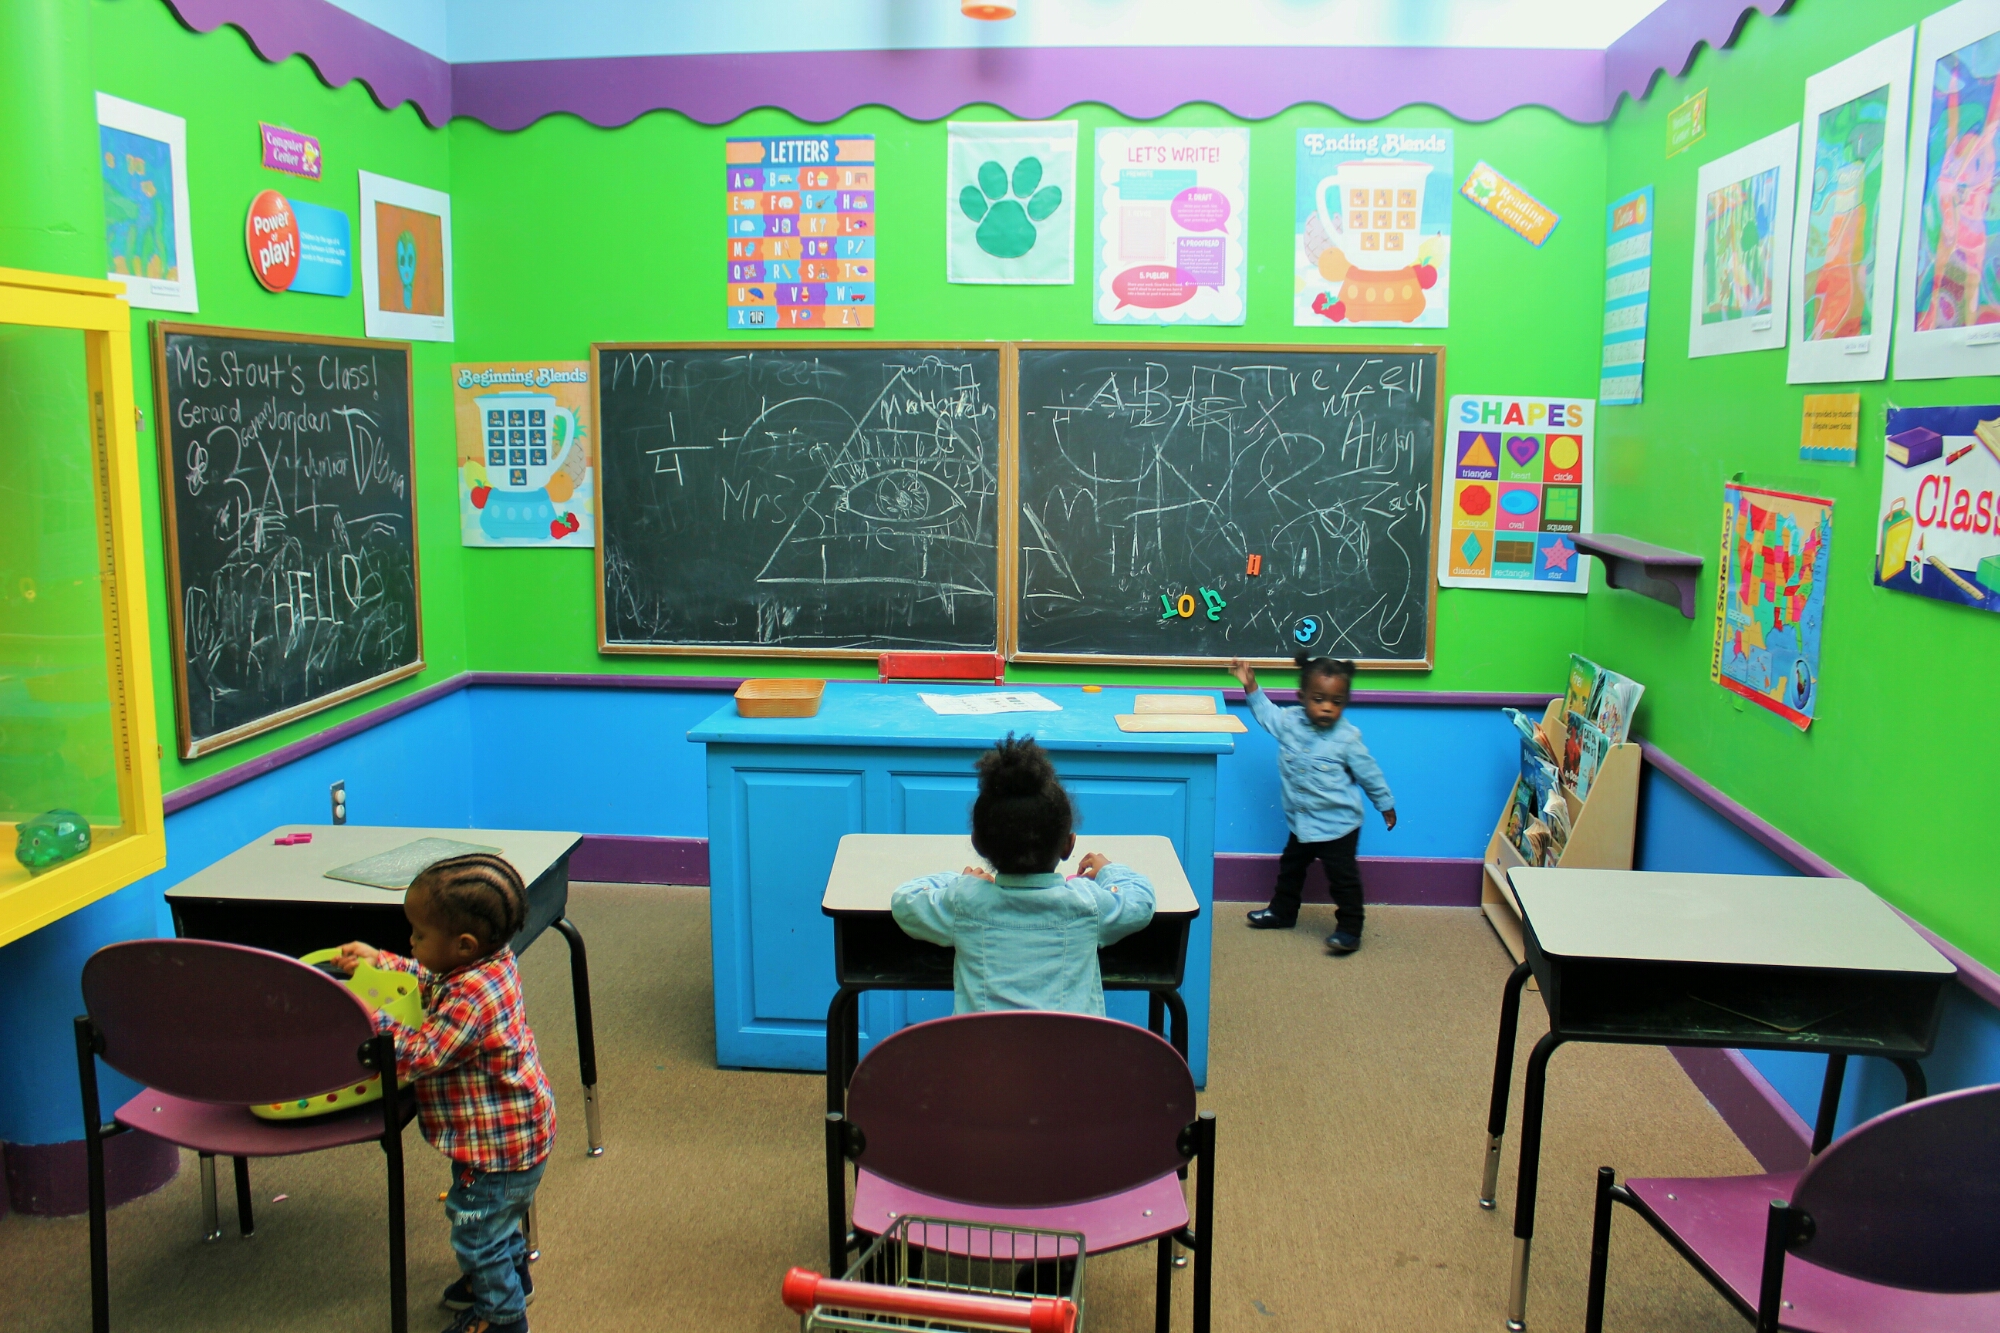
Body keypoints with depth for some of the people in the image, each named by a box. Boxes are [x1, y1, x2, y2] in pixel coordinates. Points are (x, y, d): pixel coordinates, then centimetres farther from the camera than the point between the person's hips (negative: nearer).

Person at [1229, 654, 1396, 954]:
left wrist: (1386, 805, 5)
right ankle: (1282, 911, 42)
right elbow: (1266, 712, 16)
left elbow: (1369, 773, -4)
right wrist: (1250, 685, 7)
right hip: (1302, 822, 6)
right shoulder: (1289, 721, -7)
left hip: (1338, 824, -6)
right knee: (1290, 867, 22)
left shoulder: (1347, 737, -17)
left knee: (1343, 877, 0)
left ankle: (1349, 929, 11)